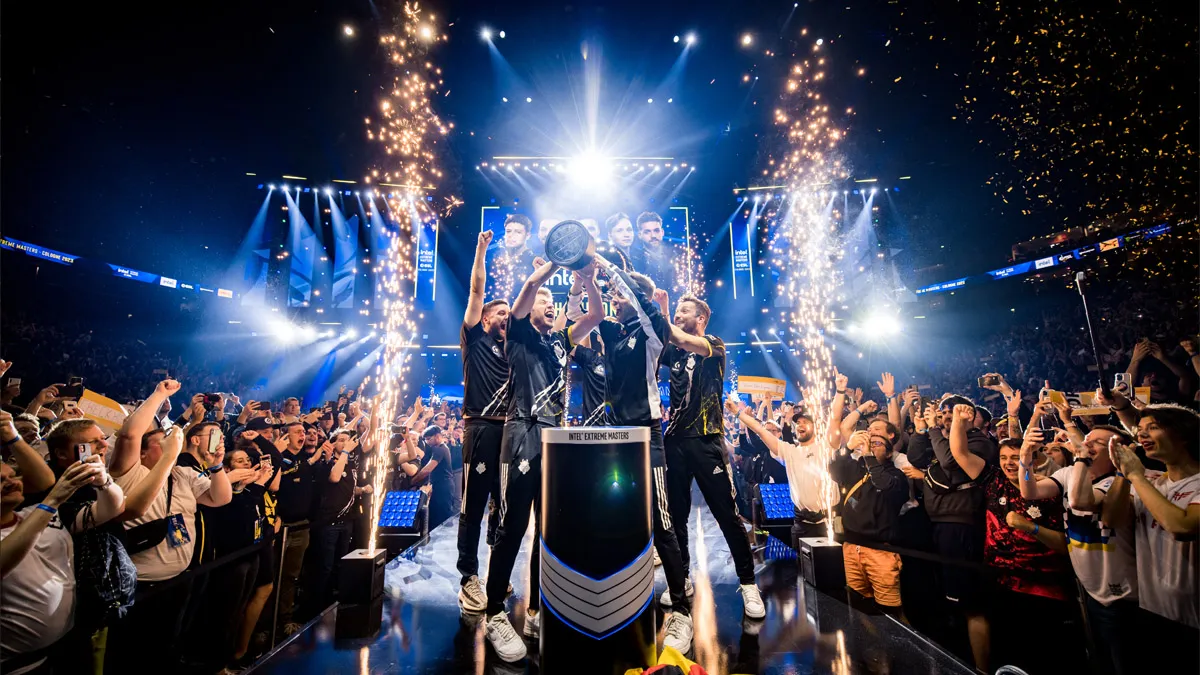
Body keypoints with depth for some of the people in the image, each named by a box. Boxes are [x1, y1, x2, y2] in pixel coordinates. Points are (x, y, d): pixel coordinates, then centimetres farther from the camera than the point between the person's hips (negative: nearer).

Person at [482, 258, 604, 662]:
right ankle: (496, 615, 11)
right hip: (523, 436, -6)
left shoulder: (561, 341, 19)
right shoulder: (519, 334, 5)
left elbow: (596, 315, 12)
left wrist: (588, 278, -1)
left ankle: (536, 612, 23)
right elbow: (531, 284, -10)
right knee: (512, 527, -3)